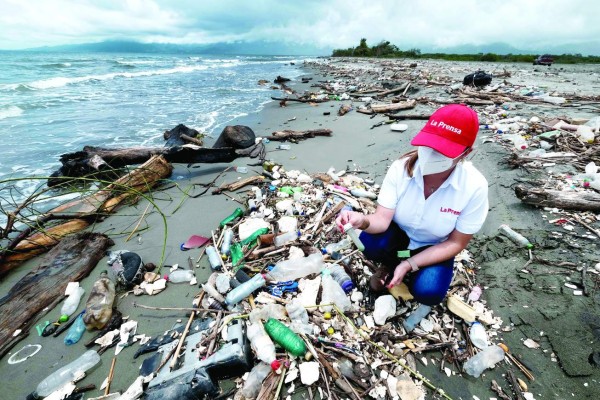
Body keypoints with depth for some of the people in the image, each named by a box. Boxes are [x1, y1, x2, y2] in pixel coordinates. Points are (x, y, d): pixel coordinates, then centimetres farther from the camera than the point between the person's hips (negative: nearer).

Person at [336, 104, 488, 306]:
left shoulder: (474, 187, -25)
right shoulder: (401, 167, -24)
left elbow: (456, 243, -16)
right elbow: (383, 218, -25)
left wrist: (410, 264, -24)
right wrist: (364, 221, -49)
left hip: (434, 248, 0)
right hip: (399, 235, 1)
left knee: (428, 292, -26)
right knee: (370, 242, -31)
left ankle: (408, 271, 10)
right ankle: (391, 265, 5)